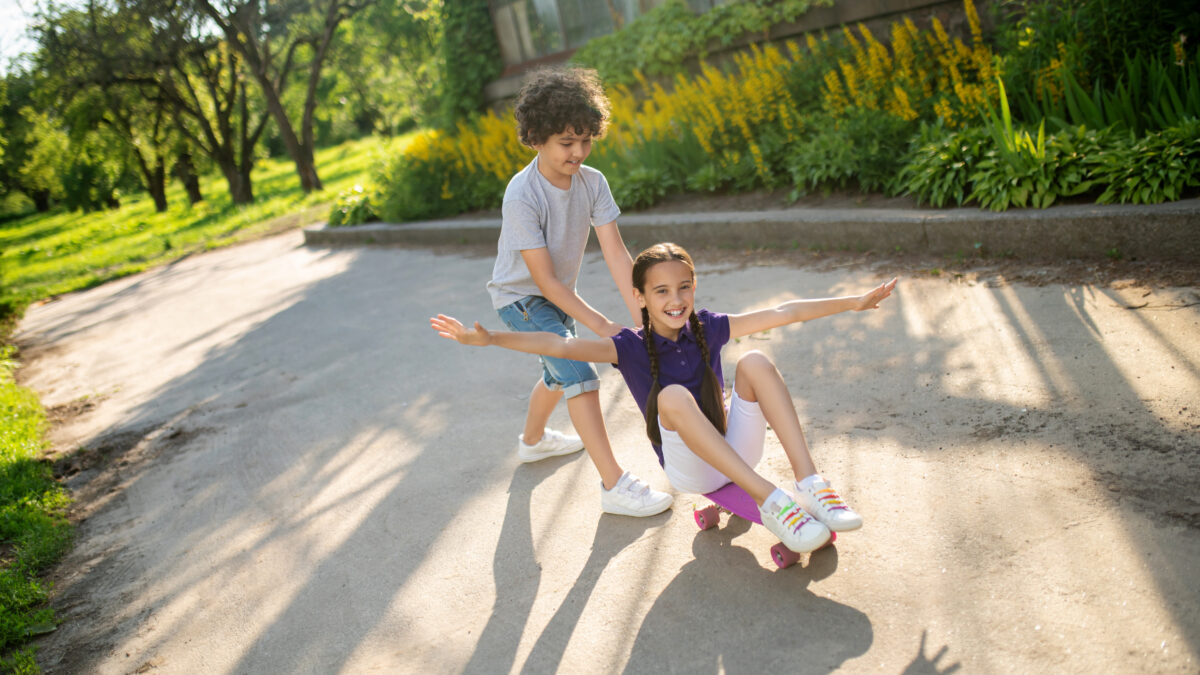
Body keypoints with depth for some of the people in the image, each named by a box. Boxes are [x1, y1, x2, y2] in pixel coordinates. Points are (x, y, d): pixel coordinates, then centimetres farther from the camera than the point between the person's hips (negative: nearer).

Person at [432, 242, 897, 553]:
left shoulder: (706, 327, 1)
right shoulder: (632, 347, -7)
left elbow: (782, 314, 1)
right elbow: (560, 345, -19)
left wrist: (854, 302, 3)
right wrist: (487, 338, -30)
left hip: (738, 451, 3)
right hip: (690, 471, -3)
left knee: (755, 362, -20)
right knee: (673, 395, -34)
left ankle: (810, 484, -28)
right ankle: (770, 501, -37)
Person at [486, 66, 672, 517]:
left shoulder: (592, 182, -16)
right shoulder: (521, 196, -31)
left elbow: (616, 252, -19)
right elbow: (545, 280, -29)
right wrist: (602, 326, -30)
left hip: (558, 293, 7)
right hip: (521, 297, -7)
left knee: (559, 371, 25)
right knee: (579, 374, -20)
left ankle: (533, 439, 54)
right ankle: (614, 485, -14)